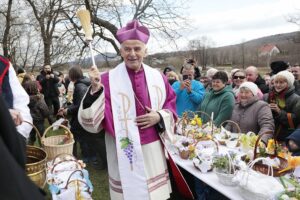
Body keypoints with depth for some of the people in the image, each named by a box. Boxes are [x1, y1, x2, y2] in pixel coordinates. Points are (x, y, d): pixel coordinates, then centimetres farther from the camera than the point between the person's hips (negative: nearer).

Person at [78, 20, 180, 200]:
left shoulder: (158, 77, 2)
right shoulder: (108, 80, -10)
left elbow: (172, 105, 10)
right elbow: (92, 122, -14)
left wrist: (159, 117, -9)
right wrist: (95, 89, -27)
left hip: (154, 150, 4)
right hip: (125, 153, -3)